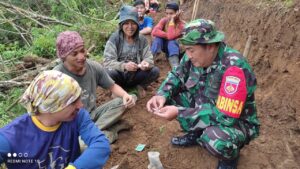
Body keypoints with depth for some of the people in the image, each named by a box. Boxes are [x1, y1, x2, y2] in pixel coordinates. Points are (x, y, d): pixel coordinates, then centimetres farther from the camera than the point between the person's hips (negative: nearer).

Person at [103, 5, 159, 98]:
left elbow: (149, 57, -5)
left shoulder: (142, 39, -3)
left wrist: (146, 63, -32)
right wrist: (124, 66, -40)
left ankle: (140, 86, 9)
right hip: (120, 75, -2)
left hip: (135, 76, 2)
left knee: (155, 71, -21)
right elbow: (107, 62, -20)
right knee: (109, 73, -35)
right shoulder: (114, 38, -13)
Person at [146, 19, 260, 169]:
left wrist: (179, 113, -34)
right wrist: (162, 95, -18)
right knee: (170, 94, -6)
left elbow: (225, 116, -35)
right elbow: (176, 76, 3)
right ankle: (195, 134, 14)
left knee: (214, 139, -39)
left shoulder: (234, 67, -33)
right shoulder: (195, 56, -12)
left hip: (236, 122, -6)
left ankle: (230, 157, 0)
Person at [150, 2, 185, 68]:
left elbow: (171, 36, -38)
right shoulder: (164, 20, -11)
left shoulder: (181, 24, -19)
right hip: (163, 44, 3)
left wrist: (172, 20, -34)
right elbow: (154, 32, -29)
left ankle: (175, 66, -48)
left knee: (171, 41, -35)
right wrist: (167, 35, -30)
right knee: (158, 37, -26)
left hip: (174, 47, -2)